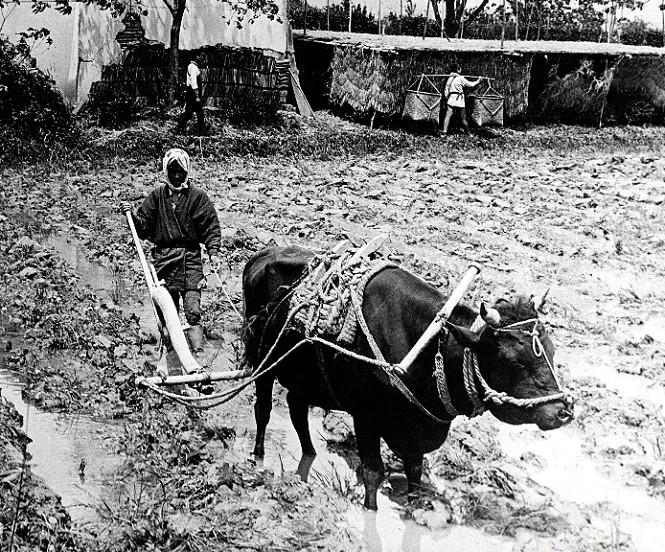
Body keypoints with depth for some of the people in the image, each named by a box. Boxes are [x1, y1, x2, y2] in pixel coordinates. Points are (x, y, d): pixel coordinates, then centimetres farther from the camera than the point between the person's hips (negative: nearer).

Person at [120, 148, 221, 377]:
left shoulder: (198, 196, 8)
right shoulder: (157, 196, 14)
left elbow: (211, 226, 4)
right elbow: (144, 227, 13)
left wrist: (213, 252, -9)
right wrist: (131, 215, -5)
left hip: (190, 257, -2)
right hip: (163, 258, 2)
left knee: (193, 311, -13)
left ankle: (198, 364, -16)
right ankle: (174, 371, 7)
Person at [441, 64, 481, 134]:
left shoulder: (449, 79, 8)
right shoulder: (460, 78, -7)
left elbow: (446, 90, 9)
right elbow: (471, 84, -1)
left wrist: (446, 98, 18)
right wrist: (478, 81, 14)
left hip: (451, 99, 4)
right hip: (459, 100, -4)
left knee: (448, 116, -3)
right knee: (463, 118, 7)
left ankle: (444, 132, -14)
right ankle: (467, 132, 19)